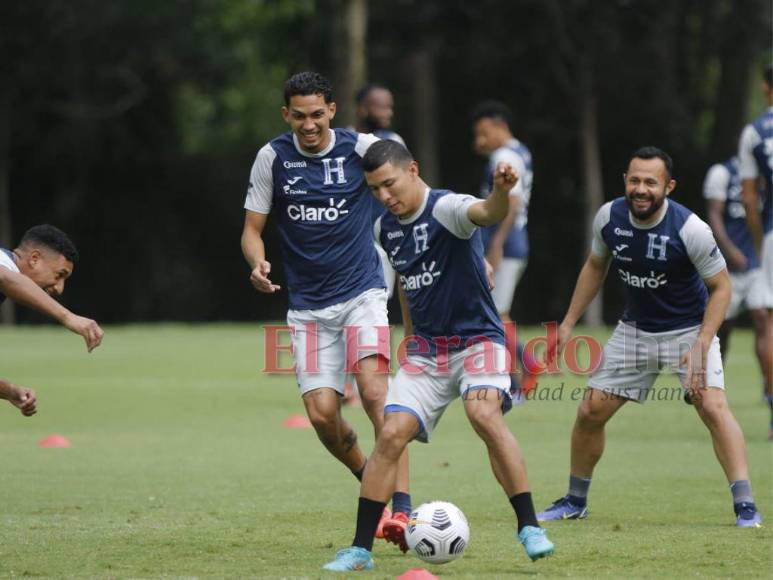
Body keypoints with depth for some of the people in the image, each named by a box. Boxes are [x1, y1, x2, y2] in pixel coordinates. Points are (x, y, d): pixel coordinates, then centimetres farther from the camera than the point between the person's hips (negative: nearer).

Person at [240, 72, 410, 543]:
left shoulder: (360, 148, -5)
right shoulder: (273, 157, -1)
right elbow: (253, 227, 6)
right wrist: (258, 263, -17)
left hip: (362, 293, -2)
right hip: (309, 305, 2)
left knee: (374, 390, -23)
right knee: (322, 414, -6)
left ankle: (401, 508, -27)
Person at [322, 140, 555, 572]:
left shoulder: (446, 208, -16)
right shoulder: (385, 229, 6)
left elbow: (487, 213, -40)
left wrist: (501, 192, -63)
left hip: (478, 339, -6)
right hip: (427, 349, 6)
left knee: (485, 414, -30)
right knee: (392, 435, -7)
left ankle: (530, 528, -23)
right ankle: (361, 549, 1)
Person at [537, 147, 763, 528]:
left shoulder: (689, 229, -24)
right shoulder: (609, 217, -11)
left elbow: (720, 287, -14)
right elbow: (595, 266, 10)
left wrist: (701, 346, -23)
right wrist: (569, 322, 8)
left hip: (689, 328, -5)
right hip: (635, 329, 5)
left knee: (713, 407, -24)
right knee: (590, 412, 3)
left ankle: (745, 507, -22)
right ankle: (575, 502, 24)